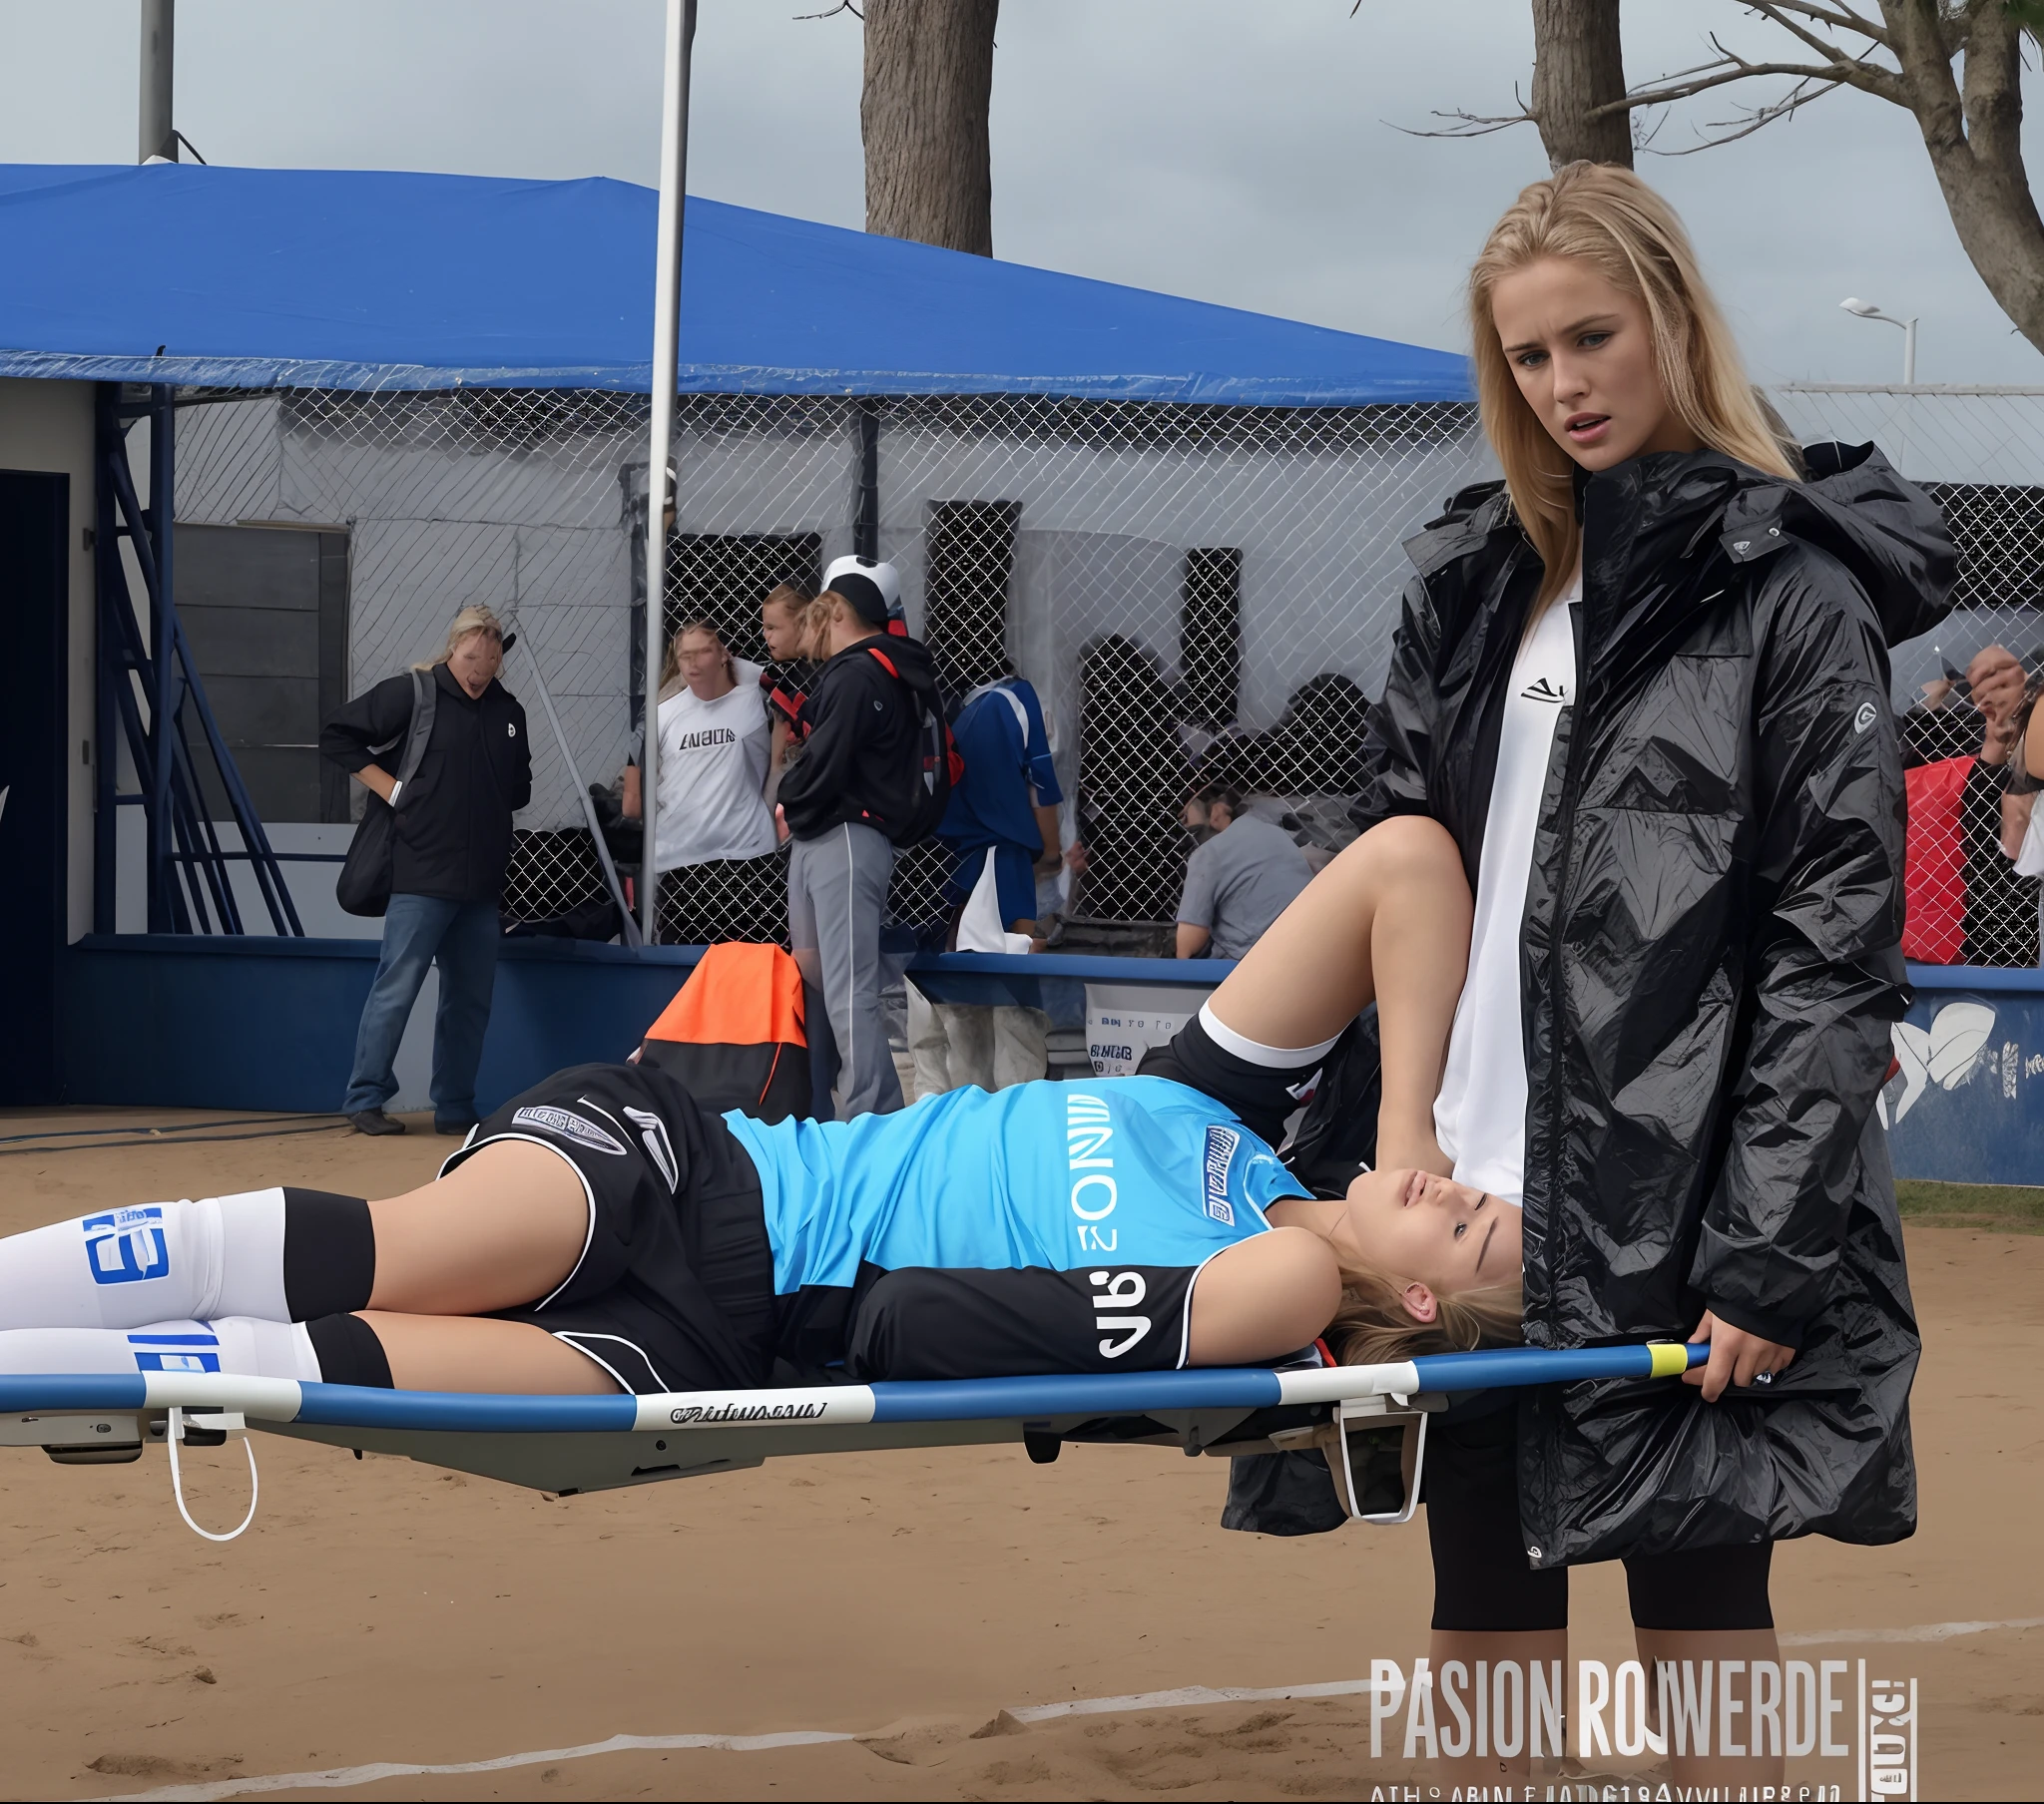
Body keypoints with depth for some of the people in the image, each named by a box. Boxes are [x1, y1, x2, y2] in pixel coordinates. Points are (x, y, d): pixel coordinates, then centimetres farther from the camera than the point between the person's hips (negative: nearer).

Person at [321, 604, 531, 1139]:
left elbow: (519, 787, 25)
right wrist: (390, 789, -4)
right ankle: (365, 1099, 2)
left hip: (483, 880, 6)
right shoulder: (411, 694, -4)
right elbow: (337, 736, 0)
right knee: (397, 987, -6)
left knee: (471, 997, 8)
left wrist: (489, 806, 6)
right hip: (422, 875, -6)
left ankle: (455, 1109, 15)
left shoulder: (508, 712, 12)